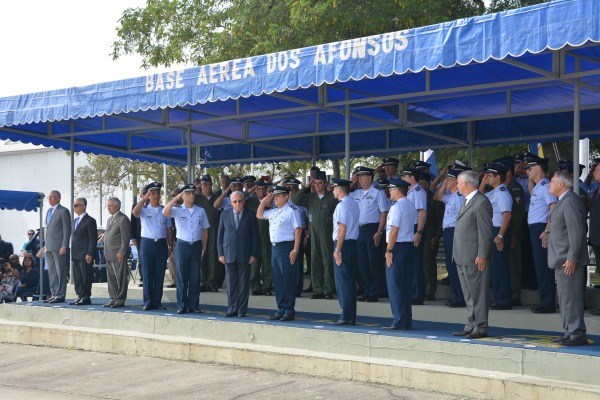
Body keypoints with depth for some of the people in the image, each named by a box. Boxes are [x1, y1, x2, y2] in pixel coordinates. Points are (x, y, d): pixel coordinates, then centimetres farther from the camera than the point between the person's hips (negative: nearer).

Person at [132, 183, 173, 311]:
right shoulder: (144, 209, 4)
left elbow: (169, 229, 12)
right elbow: (134, 212, -20)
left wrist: (170, 246, 7)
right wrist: (144, 198, -18)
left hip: (161, 244, 2)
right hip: (147, 243, -2)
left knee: (159, 275, 4)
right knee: (147, 275, 0)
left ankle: (157, 302, 11)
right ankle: (148, 302, 5)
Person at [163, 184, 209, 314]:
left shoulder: (201, 211, 10)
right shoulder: (177, 210, 2)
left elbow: (205, 230, 12)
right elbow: (165, 212, -20)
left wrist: (204, 247, 5)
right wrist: (176, 198, -16)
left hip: (196, 246, 2)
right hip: (182, 246, -2)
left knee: (195, 278, 4)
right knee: (182, 278, 1)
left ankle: (193, 306, 10)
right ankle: (182, 306, 6)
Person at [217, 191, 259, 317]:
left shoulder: (250, 215, 2)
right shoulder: (225, 214, 8)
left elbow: (255, 236, 2)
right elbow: (220, 235, 9)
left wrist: (254, 254, -5)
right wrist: (220, 253, 2)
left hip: (245, 255, -2)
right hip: (229, 254, 2)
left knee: (244, 283, 2)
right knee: (231, 283, 4)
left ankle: (242, 310, 9)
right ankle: (232, 309, 11)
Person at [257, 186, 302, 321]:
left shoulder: (291, 211, -9)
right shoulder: (273, 212, 16)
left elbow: (298, 230, -13)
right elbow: (259, 215, 29)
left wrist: (295, 250, -19)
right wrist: (265, 201, 16)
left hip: (287, 248, -8)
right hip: (275, 248, 8)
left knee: (288, 280, -3)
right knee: (277, 281, 11)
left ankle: (289, 311, 3)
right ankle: (281, 309, 19)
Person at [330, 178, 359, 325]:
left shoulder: (341, 206, -14)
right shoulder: (354, 204, 14)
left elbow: (342, 229, -19)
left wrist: (337, 249, -18)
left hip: (343, 244, -9)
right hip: (353, 242, 9)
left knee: (342, 281, -5)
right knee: (351, 281, 11)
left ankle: (346, 317, -4)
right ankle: (351, 317, 15)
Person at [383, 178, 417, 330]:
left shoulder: (397, 206, -14)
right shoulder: (411, 205, 14)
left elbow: (394, 230, -20)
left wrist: (389, 250, -17)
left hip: (398, 246, -9)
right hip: (410, 244, 9)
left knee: (395, 285, -4)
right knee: (406, 285, 12)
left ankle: (400, 322, -3)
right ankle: (407, 322, 15)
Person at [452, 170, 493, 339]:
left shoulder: (481, 202, -11)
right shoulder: (466, 201, 20)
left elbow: (485, 231, -15)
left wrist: (482, 255, -19)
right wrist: (457, 255, 16)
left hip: (474, 257, -10)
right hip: (462, 257, 10)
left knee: (478, 294, -4)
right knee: (469, 295, 13)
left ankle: (480, 328, 0)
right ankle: (471, 326, 20)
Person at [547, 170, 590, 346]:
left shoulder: (570, 201, -15)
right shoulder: (563, 201, 18)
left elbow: (577, 231, -21)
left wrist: (572, 258, -23)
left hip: (569, 260, -11)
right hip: (562, 260, 11)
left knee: (571, 298, -8)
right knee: (565, 299, 14)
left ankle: (577, 335, -5)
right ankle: (571, 333, 21)